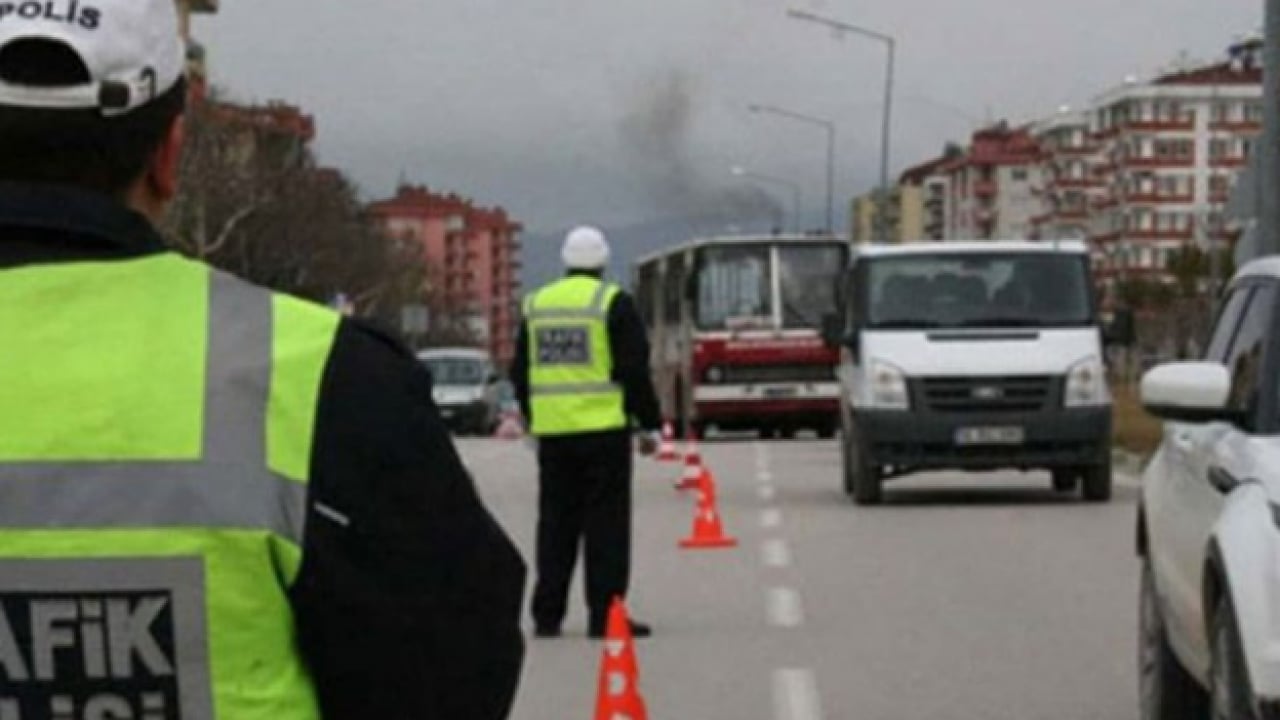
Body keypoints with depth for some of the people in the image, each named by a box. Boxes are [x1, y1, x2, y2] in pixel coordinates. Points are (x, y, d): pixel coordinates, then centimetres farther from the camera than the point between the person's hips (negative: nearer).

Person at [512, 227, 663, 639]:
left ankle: (547, 615, 10)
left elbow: (520, 373, 16)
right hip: (604, 430, -5)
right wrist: (650, 424, 0)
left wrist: (533, 420, 27)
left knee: (555, 523, 10)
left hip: (552, 432, 5)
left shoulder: (536, 305, 11)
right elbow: (634, 371, -7)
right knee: (606, 524, -1)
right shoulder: (613, 303, -5)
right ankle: (604, 616, -3)